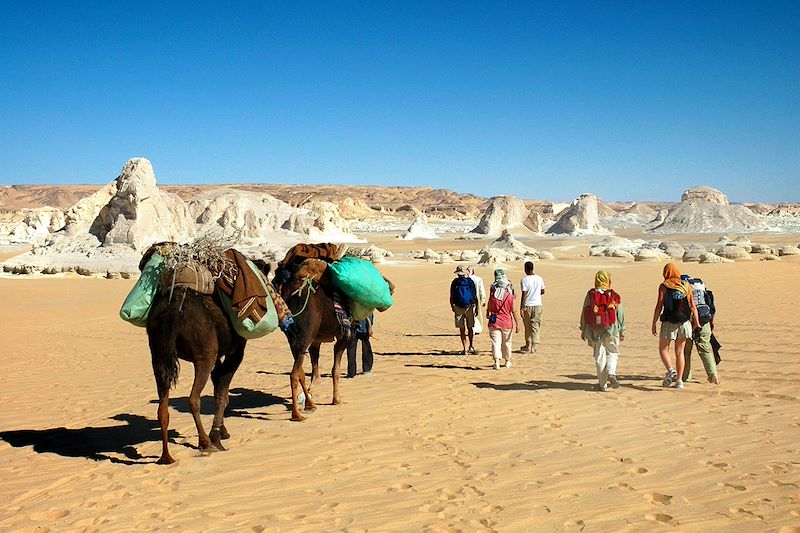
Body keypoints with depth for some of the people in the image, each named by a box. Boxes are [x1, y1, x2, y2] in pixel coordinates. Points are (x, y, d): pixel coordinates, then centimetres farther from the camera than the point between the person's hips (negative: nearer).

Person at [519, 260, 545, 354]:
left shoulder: (524, 280, -11)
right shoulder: (539, 278, 4)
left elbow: (524, 295, -15)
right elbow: (542, 291, 13)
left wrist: (521, 308, -13)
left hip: (527, 305, -3)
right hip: (537, 305, 3)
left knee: (527, 327, 12)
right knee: (535, 326, 5)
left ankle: (528, 346, 24)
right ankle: (533, 347, 0)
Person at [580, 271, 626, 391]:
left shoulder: (590, 295, -3)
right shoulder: (614, 296, -3)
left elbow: (584, 314, 2)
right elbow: (620, 315, 2)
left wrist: (583, 330, 11)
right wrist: (622, 331, 11)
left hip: (594, 331, 1)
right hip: (611, 330, -1)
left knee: (599, 356, 8)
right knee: (612, 353, 17)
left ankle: (602, 384, 10)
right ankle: (611, 373, -9)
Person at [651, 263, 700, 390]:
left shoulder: (663, 286, -2)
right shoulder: (686, 285, 8)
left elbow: (659, 306, -7)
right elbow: (693, 306, 6)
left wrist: (654, 323, -2)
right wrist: (696, 322, 13)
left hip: (669, 322, -3)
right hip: (684, 322, 4)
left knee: (663, 349, 9)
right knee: (679, 352, 10)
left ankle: (671, 371, -14)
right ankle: (679, 380, 9)